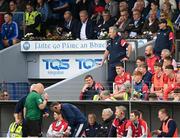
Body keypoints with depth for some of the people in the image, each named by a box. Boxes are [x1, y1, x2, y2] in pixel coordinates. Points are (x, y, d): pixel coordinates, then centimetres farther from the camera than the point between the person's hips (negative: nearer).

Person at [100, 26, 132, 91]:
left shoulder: (120, 40, -10)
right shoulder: (110, 42, 15)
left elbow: (129, 46, -17)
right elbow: (107, 52, 25)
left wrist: (127, 57, -15)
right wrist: (103, 61, 23)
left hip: (119, 63, -8)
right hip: (111, 63, 8)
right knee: (110, 79, 5)